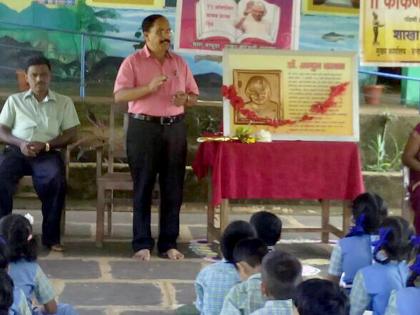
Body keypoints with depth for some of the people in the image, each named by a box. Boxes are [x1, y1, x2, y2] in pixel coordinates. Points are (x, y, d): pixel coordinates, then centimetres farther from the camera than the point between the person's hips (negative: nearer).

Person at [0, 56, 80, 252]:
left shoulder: (64, 102, 16)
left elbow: (71, 134, 7)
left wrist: (45, 145, -11)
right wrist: (20, 143, -12)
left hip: (47, 153, -1)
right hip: (17, 150, 1)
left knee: (56, 180, -35)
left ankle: (51, 236, -25)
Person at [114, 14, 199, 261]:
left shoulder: (179, 62, 12)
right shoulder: (133, 61, -1)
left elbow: (194, 95, 16)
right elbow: (119, 95, -9)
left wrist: (185, 99, -8)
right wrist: (149, 87, -21)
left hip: (175, 128, 4)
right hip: (144, 127, -4)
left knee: (173, 188, 3)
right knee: (143, 187, -2)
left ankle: (169, 243, 9)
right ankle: (142, 244, 3)